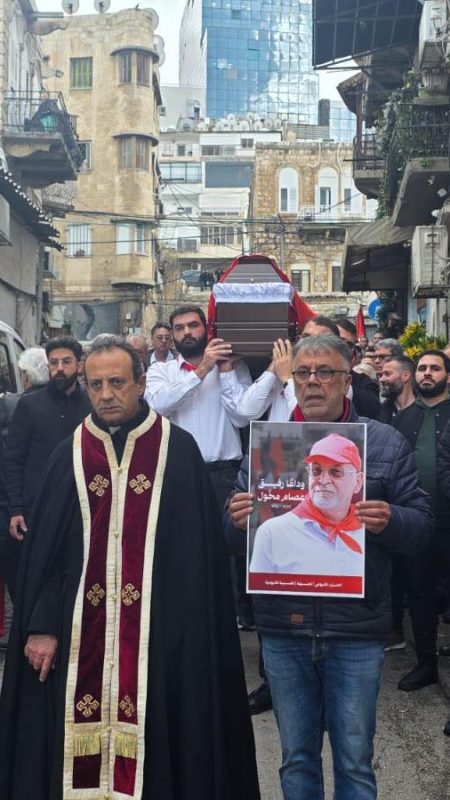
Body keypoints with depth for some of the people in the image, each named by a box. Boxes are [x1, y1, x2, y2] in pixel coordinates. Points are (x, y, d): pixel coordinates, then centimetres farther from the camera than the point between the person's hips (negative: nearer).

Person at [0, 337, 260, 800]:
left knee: (154, 739, 4)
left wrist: (194, 630, -6)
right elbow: (43, 548, 5)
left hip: (160, 631, -2)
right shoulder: (71, 454, 6)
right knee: (80, 746, 6)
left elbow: (200, 548, -1)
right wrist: (42, 624, -2)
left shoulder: (178, 450, -1)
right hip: (82, 634, 2)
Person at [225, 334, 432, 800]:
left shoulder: (385, 443, 1)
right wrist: (237, 520, -16)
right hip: (283, 627, 2)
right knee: (296, 758, 16)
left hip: (356, 629, -2)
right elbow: (232, 537, 6)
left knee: (354, 761, 10)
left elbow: (422, 528, -2)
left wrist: (388, 520, -22)